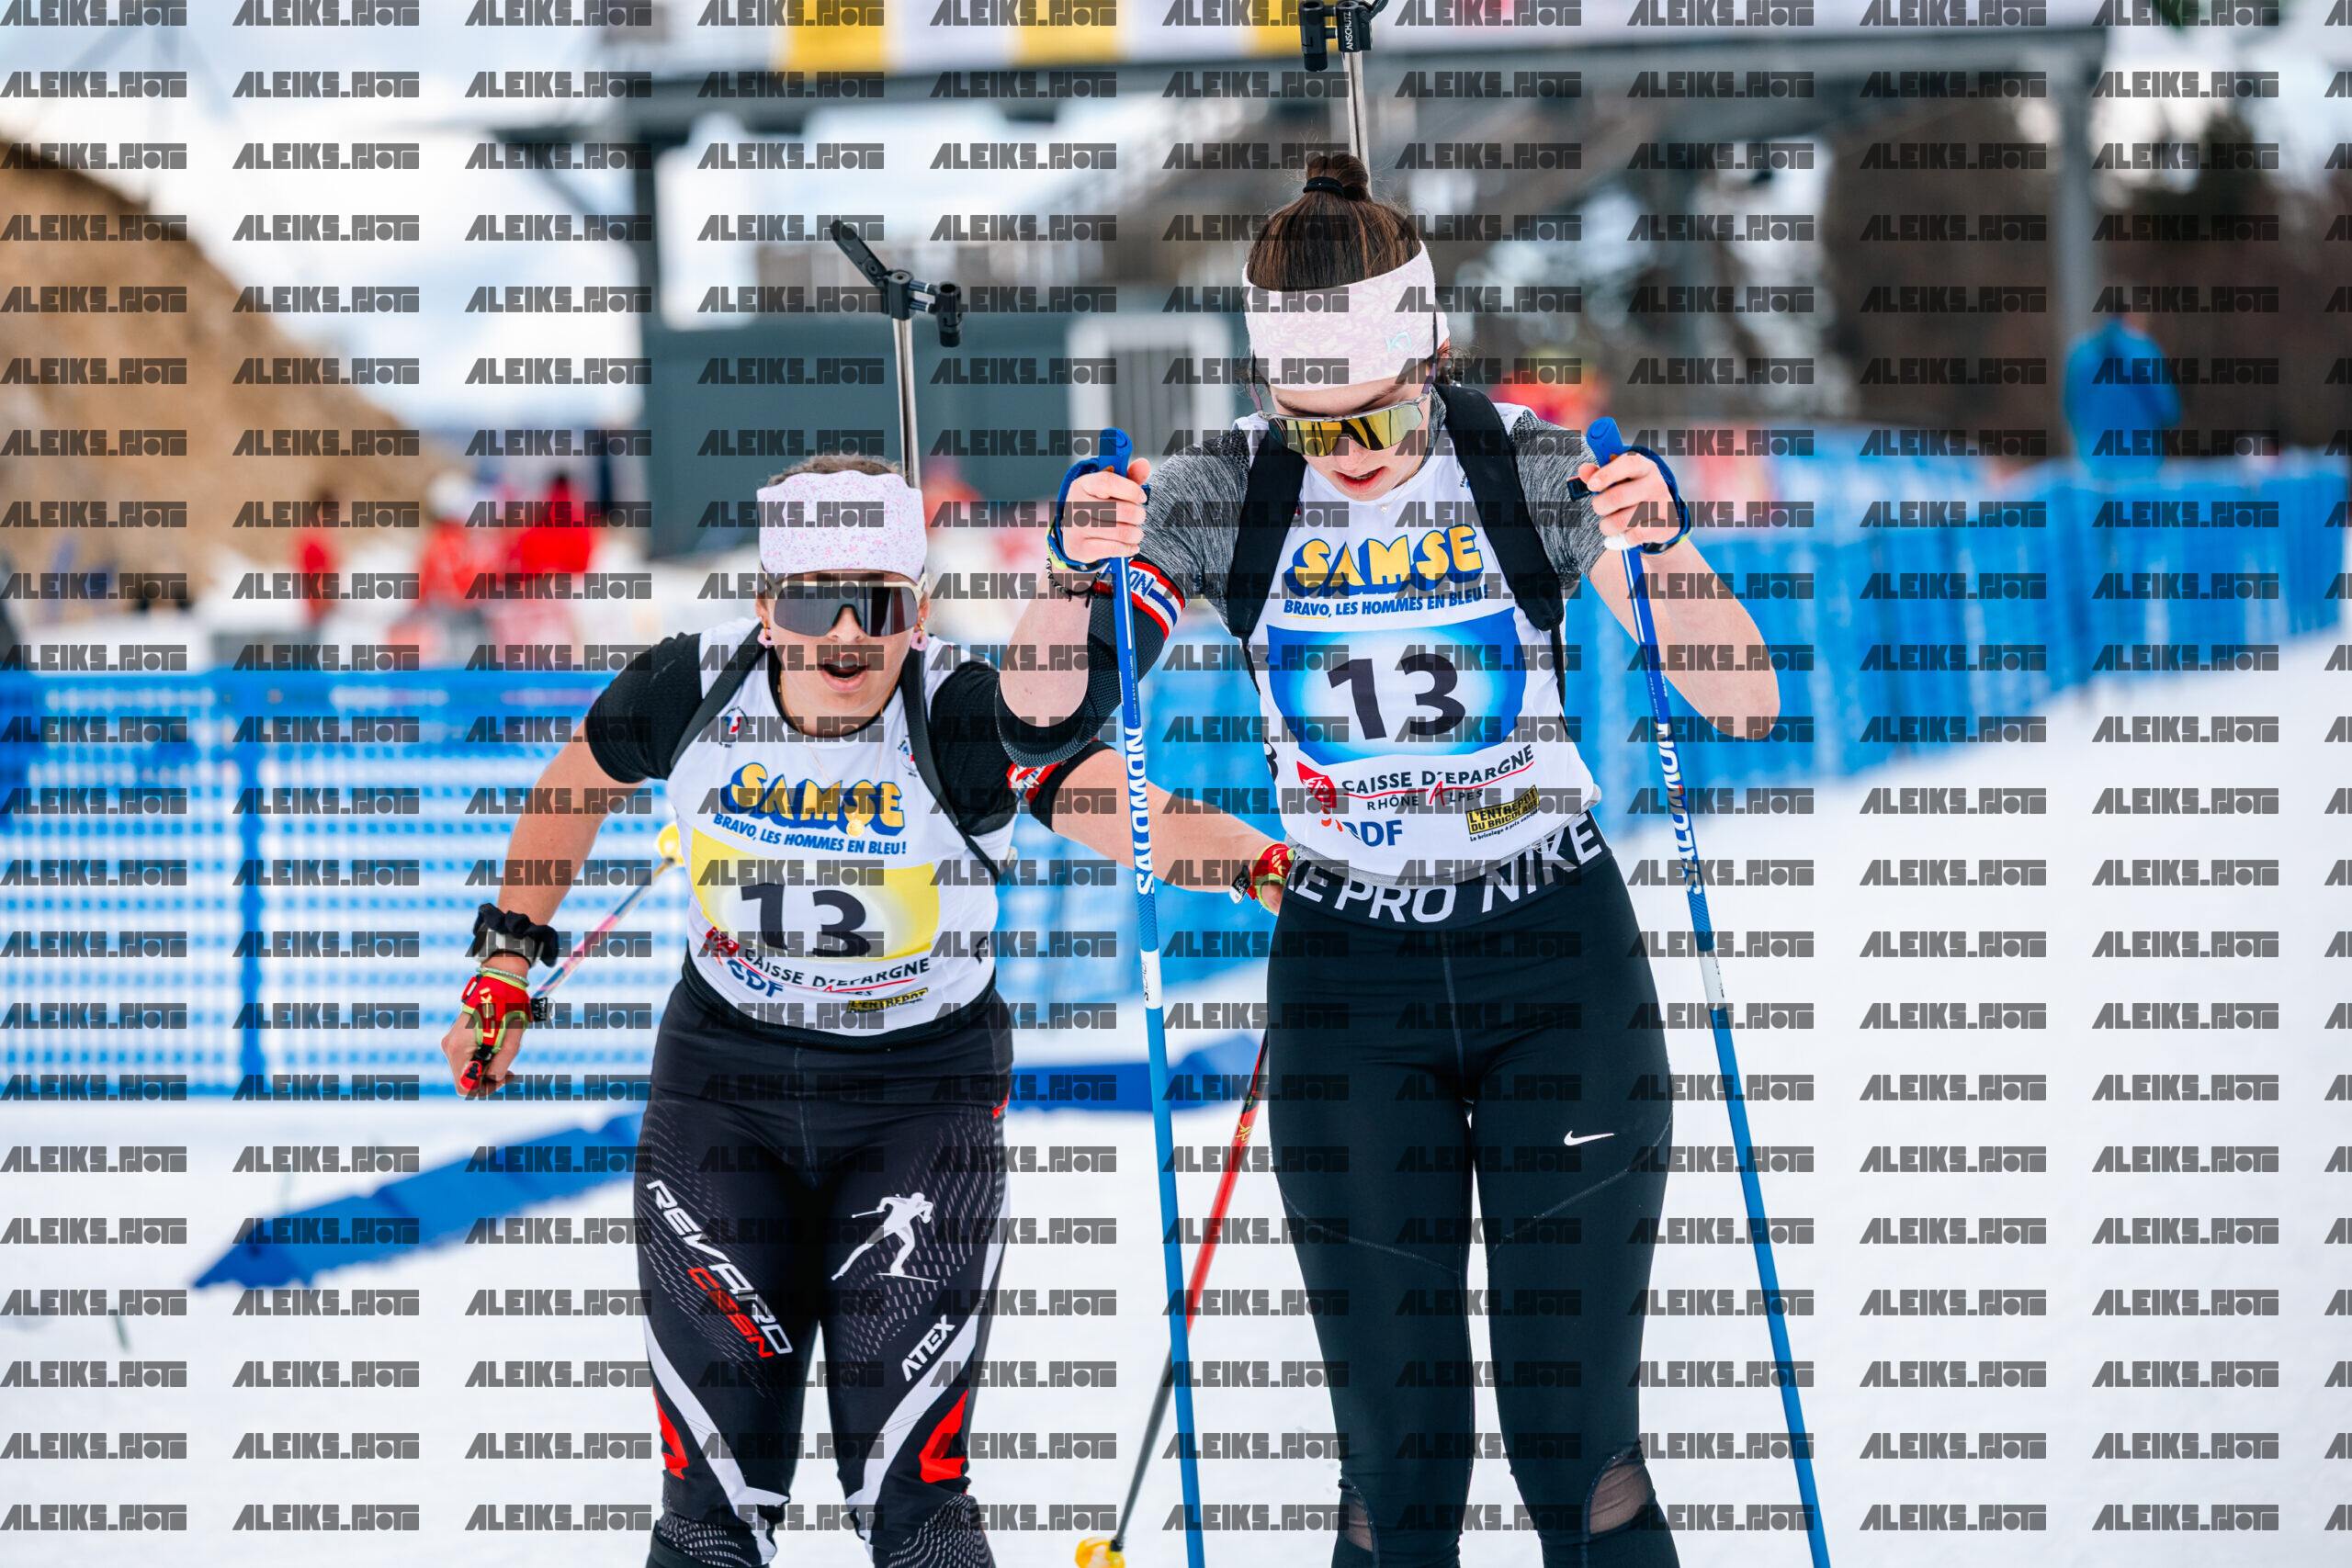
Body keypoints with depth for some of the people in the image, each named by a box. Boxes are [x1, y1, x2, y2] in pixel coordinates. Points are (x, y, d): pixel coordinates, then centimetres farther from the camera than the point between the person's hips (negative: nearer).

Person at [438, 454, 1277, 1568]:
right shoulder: (691, 689, -13)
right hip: (723, 1085, 2)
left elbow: (1120, 807, -38)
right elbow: (577, 783, 9)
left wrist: (1263, 862, -57)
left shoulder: (962, 715, -22)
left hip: (924, 1091, -2)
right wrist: (508, 960, 10)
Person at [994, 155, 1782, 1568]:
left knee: (1578, 1443, -4)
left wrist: (1661, 549, -33)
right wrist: (1079, 571, -28)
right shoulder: (1223, 495, -7)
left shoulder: (1535, 470, -10)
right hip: (1349, 976, 1)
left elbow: (1743, 704, -15)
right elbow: (1042, 719, -9)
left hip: (1561, 969, -1)